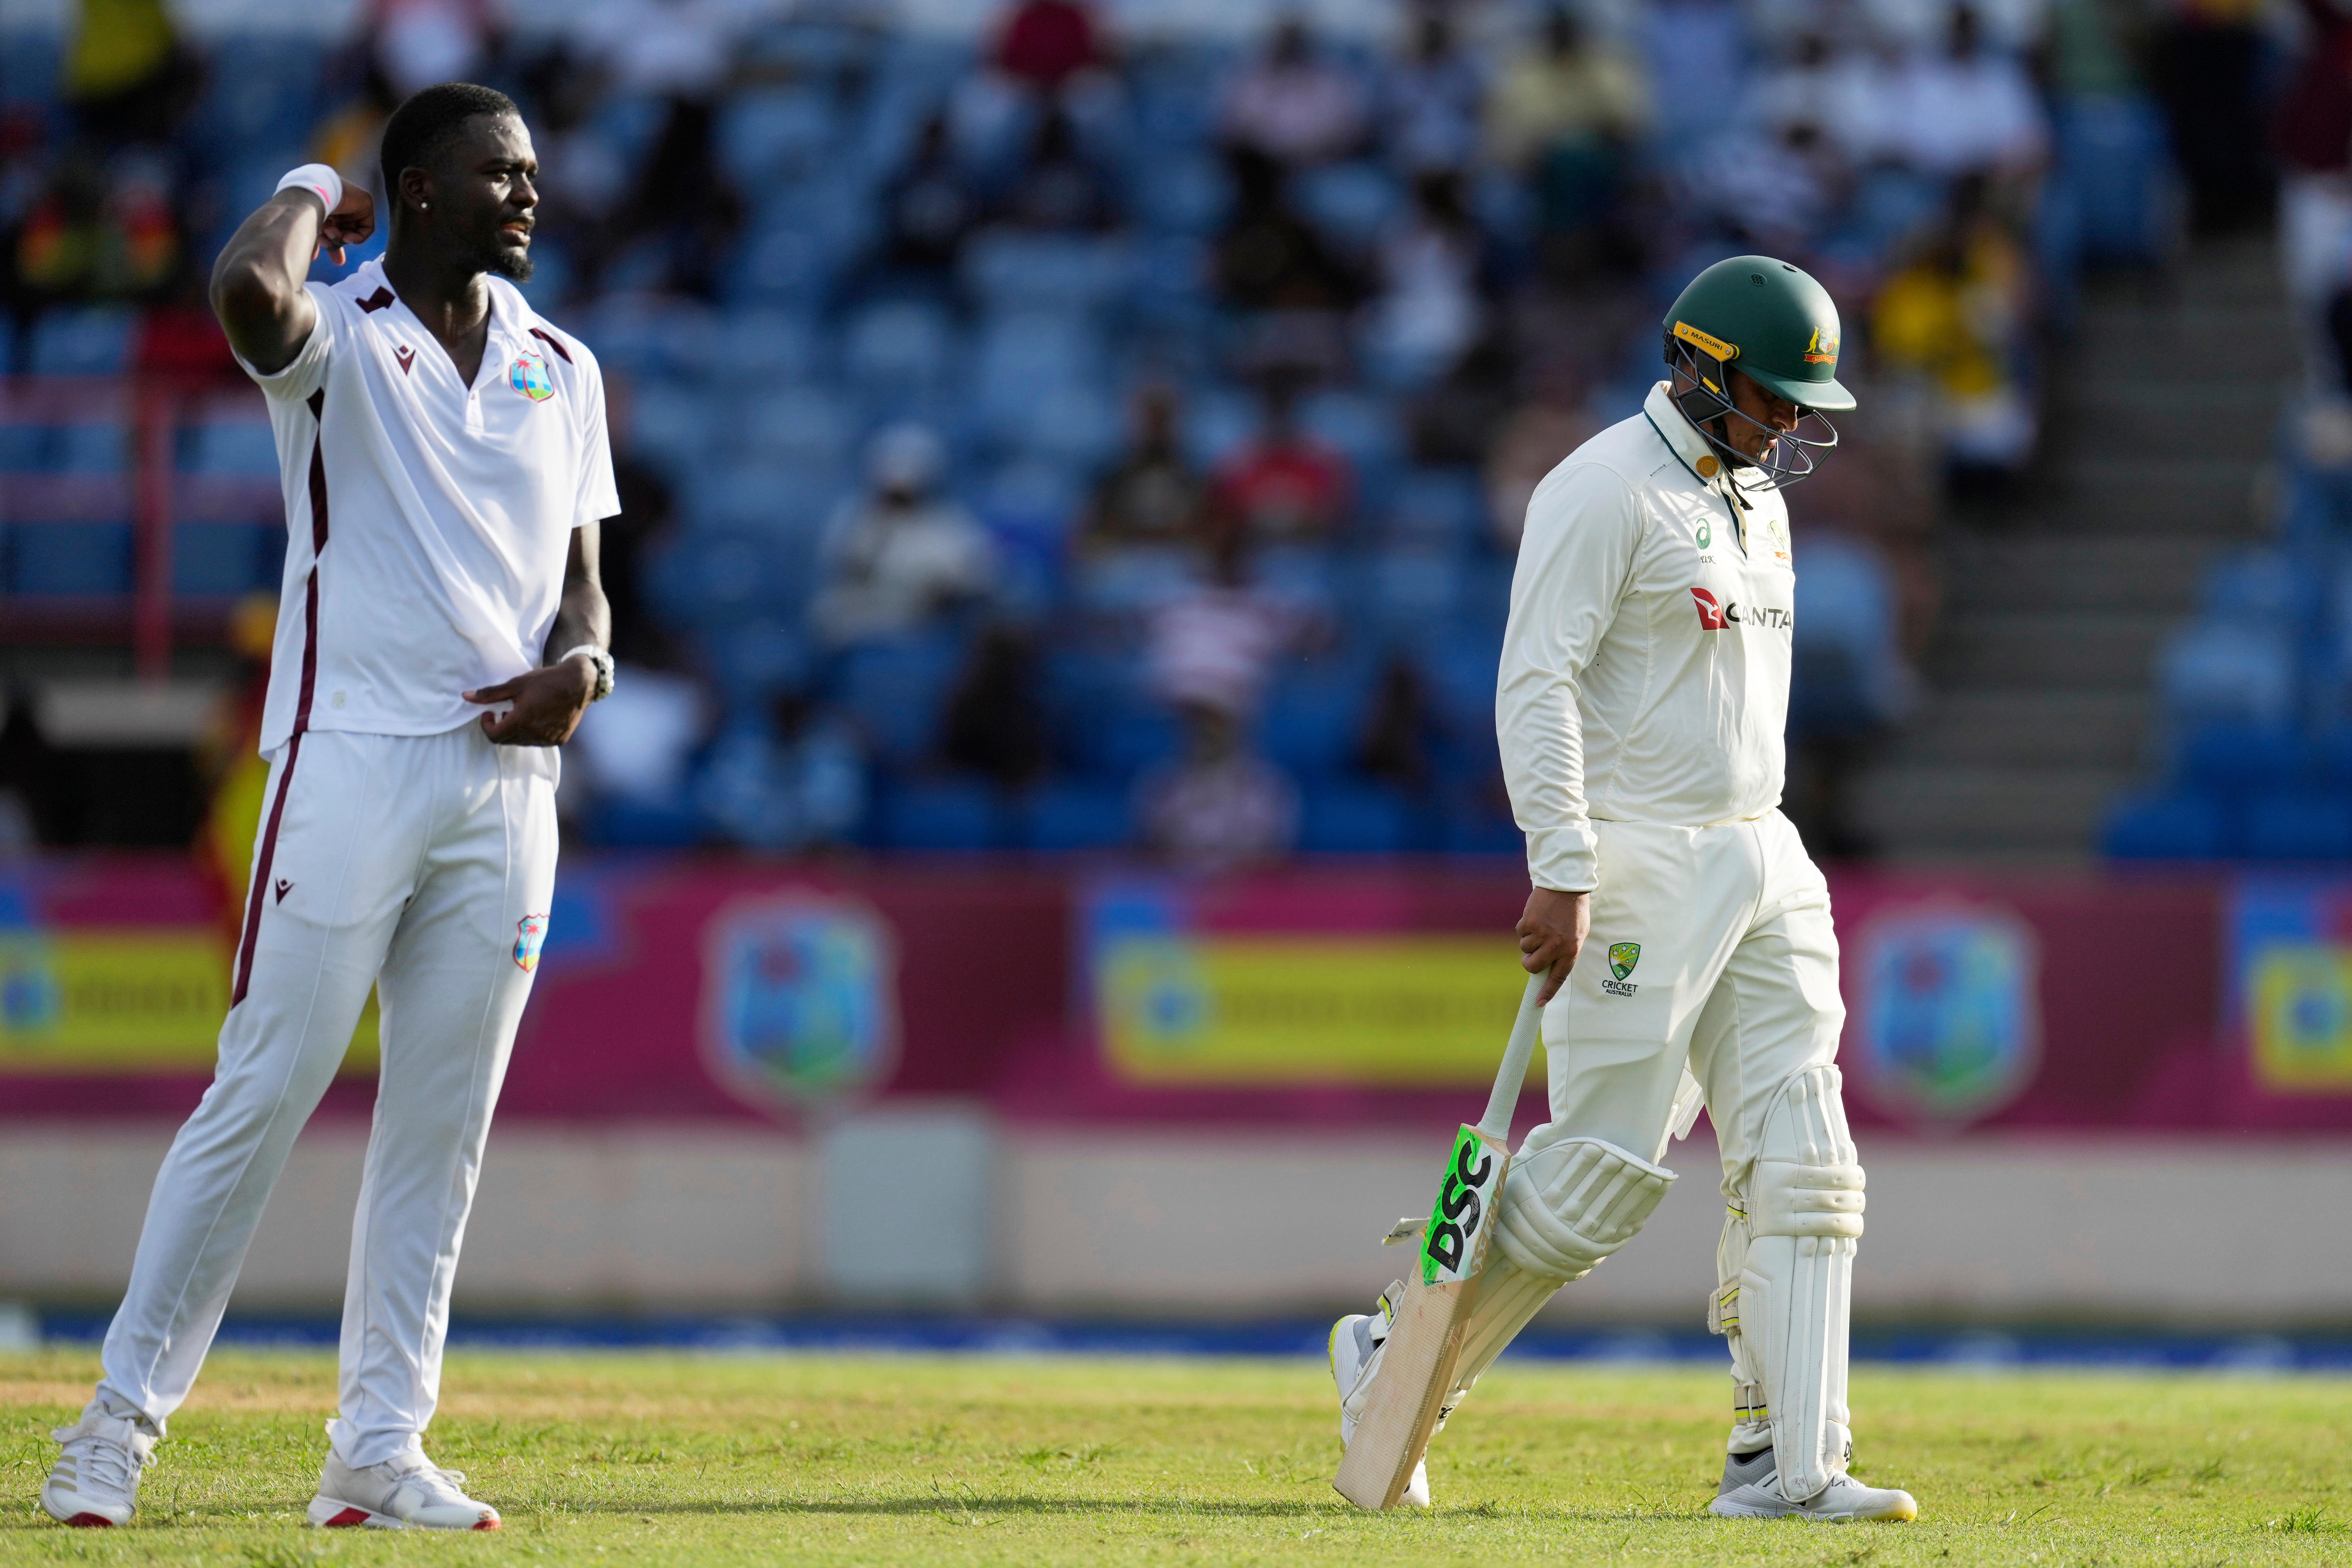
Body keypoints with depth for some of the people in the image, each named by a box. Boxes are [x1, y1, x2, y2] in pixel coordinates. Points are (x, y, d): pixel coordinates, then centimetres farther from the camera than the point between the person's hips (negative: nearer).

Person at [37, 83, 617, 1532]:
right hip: (351, 760, -5)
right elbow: (251, 290, -27)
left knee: (442, 1130, 5)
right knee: (264, 1096, -9)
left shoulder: (561, 369, 15)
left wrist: (579, 664, -4)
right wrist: (311, 200, -6)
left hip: (507, 776, 5)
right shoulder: (337, 339, -3)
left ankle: (380, 1445, 9)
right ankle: (122, 1421, -2)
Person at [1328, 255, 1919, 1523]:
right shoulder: (1606, 491, -11)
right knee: (1604, 1166, -8)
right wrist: (1562, 873, -24)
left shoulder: (1755, 496, 17)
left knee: (1800, 1163, -1)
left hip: (1760, 859, 9)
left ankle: (1786, 1463, -2)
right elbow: (1535, 683, -17)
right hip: (1638, 862, -9)